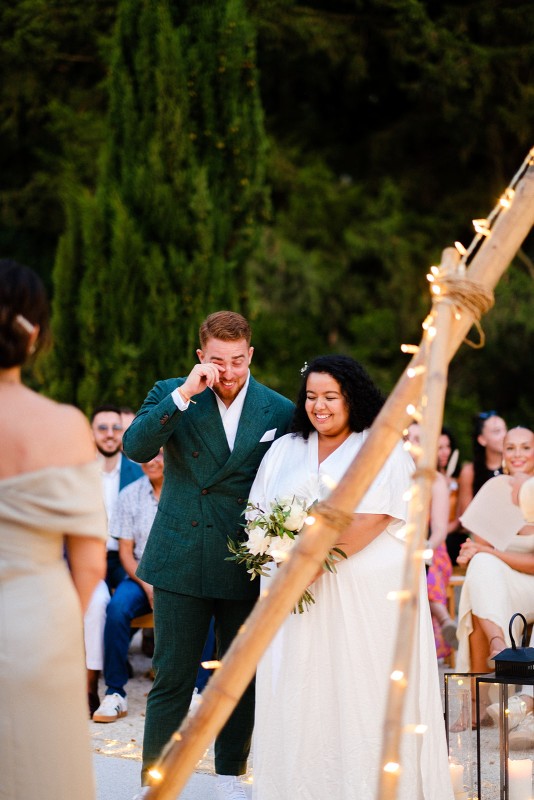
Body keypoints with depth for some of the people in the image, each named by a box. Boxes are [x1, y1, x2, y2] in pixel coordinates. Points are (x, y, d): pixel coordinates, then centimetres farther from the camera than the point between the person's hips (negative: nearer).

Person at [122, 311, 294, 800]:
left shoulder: (279, 411, 2)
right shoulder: (170, 394, 0)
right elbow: (136, 448, -16)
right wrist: (185, 394, -22)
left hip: (249, 567, 2)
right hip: (182, 561, -1)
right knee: (172, 680, 1)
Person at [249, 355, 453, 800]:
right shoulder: (285, 450, 17)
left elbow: (372, 520, -12)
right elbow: (261, 513, 11)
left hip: (368, 595, -4)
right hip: (299, 594, 4)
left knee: (362, 691, -4)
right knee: (300, 690, 3)